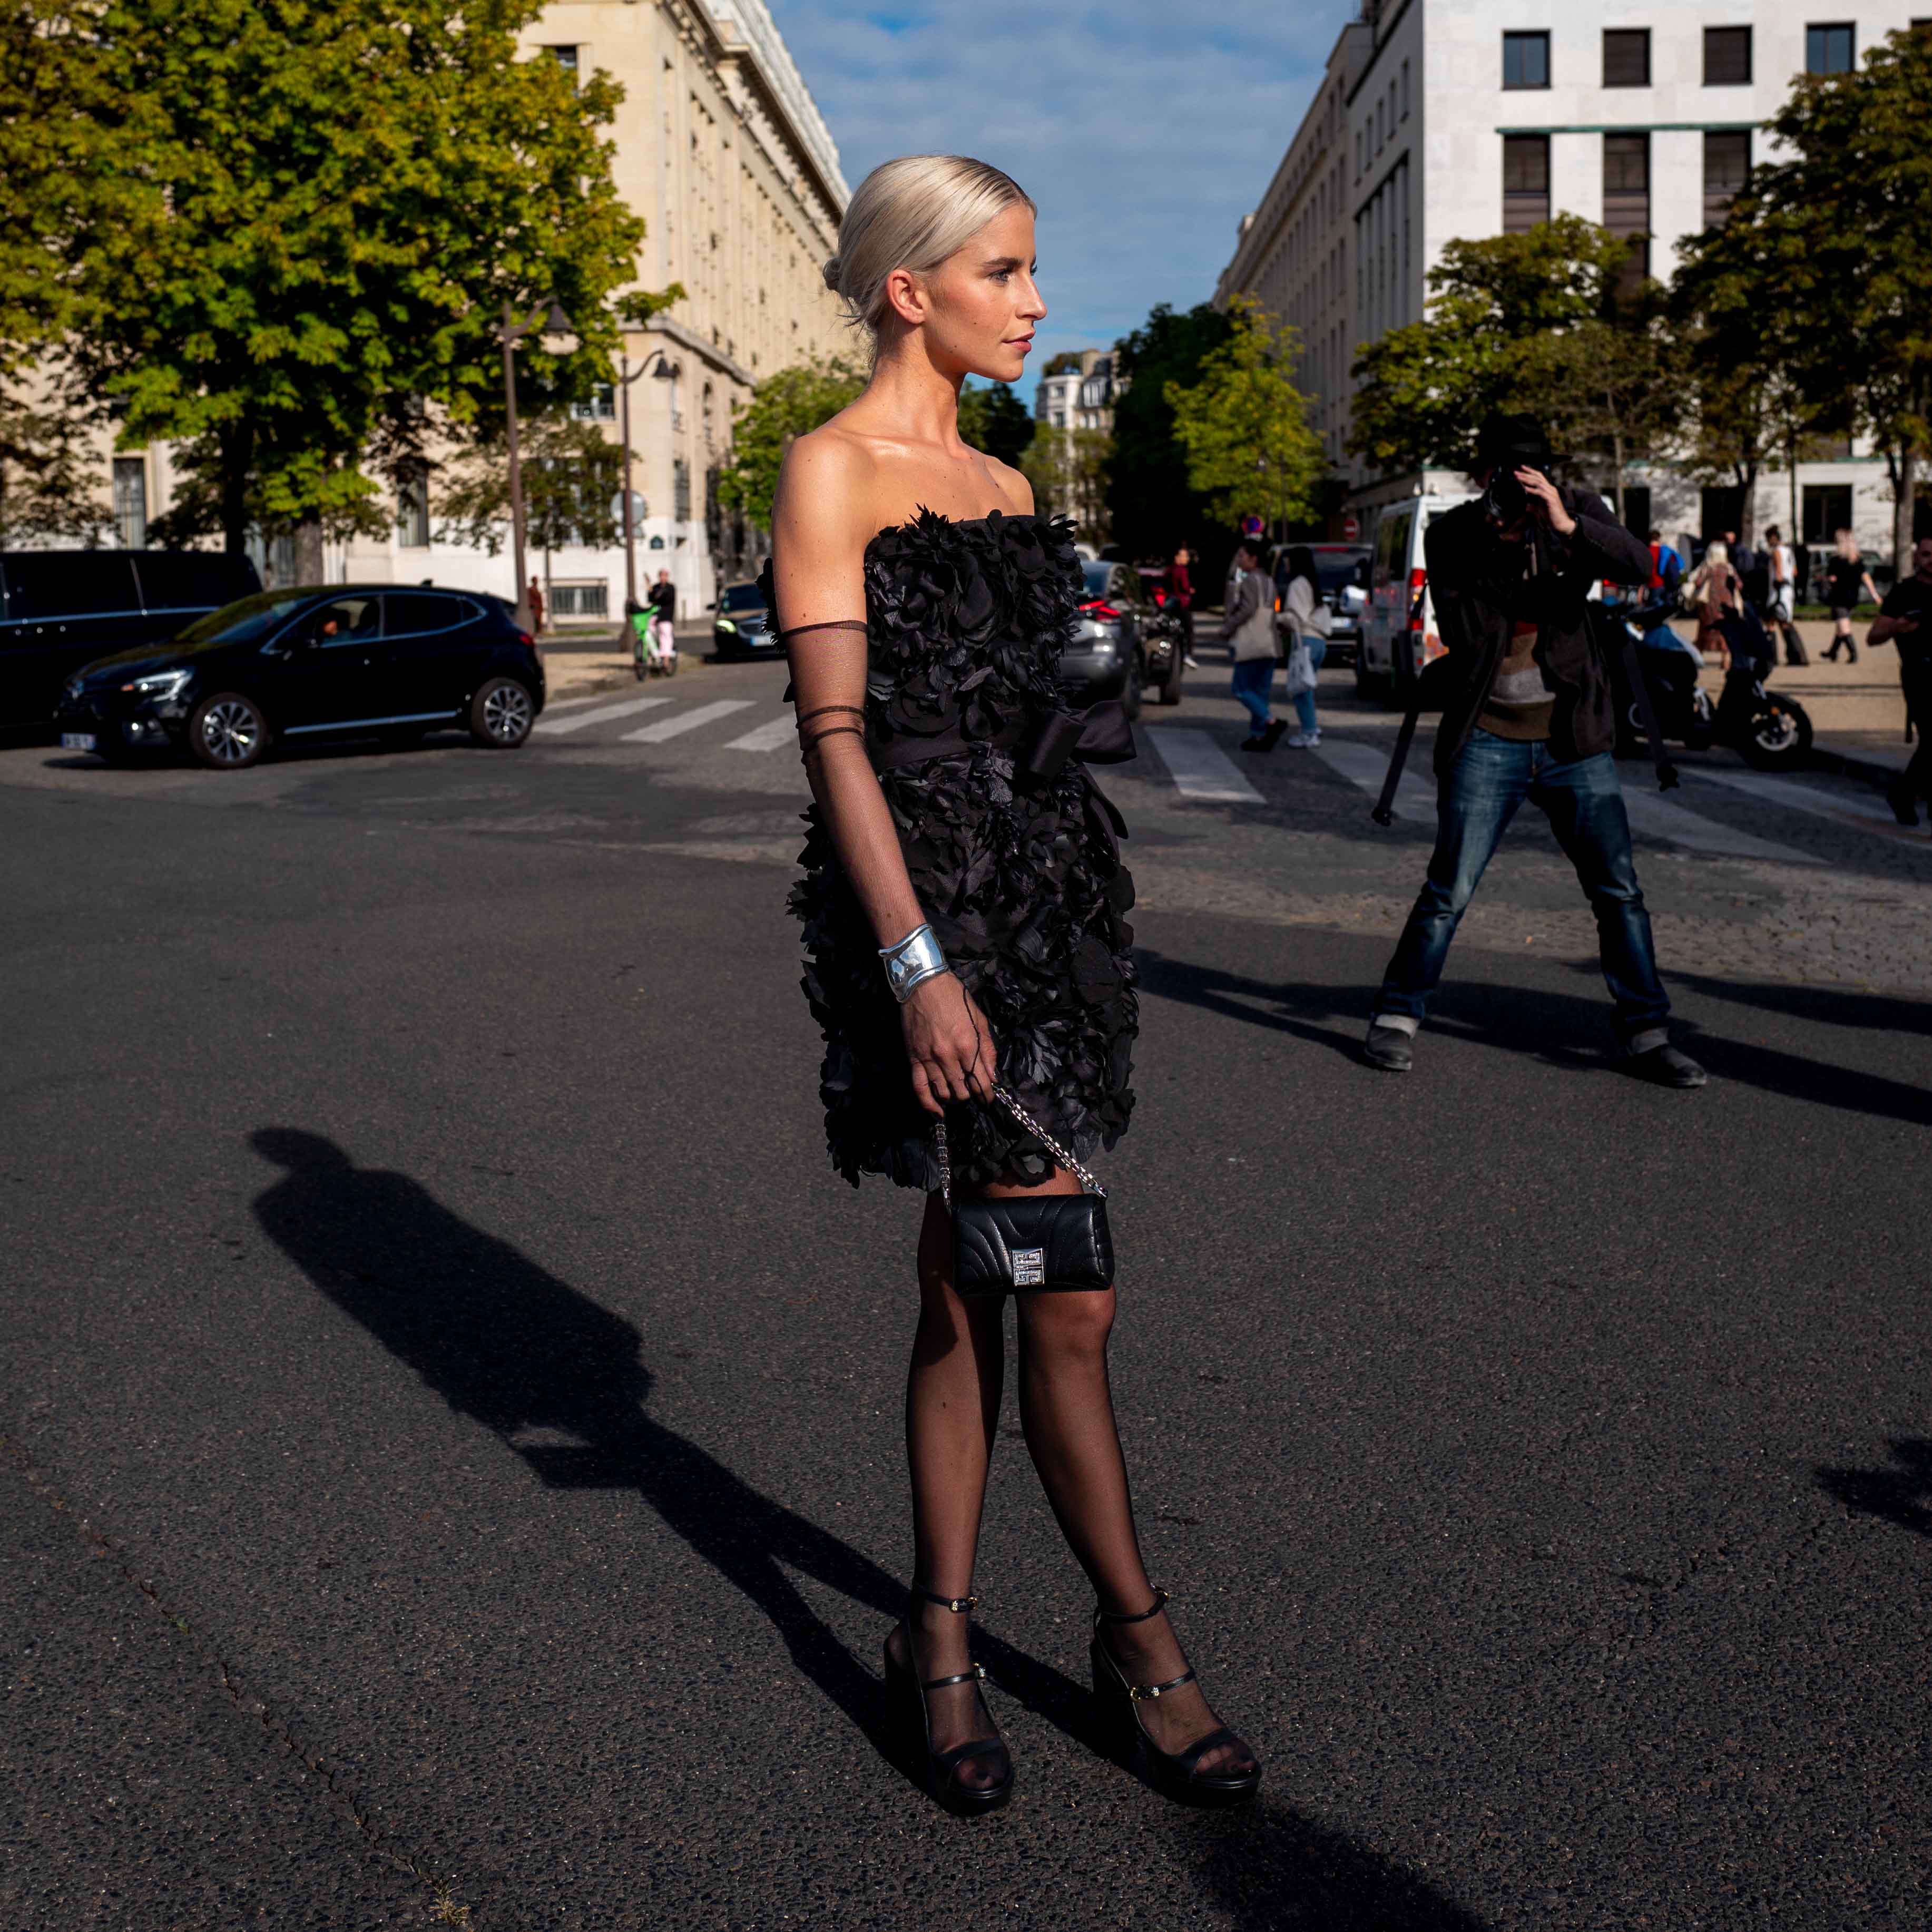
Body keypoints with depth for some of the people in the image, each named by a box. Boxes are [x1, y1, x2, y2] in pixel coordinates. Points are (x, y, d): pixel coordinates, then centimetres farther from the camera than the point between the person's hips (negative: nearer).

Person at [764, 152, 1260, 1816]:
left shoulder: (1002, 485, 17)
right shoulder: (834, 470, -6)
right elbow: (836, 731, -14)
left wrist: (1076, 907, 19)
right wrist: (917, 958, -21)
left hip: (1047, 887, 8)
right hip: (927, 898, -7)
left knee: (970, 1287, 11)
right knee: (1068, 1295, -2)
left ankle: (941, 1642, 23)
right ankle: (1138, 1634, 17)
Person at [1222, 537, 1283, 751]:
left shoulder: (1250, 581, -10)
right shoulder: (1269, 581, 17)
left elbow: (1248, 609, -21)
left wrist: (1227, 627, -11)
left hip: (1252, 645, -9)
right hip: (1270, 644, 9)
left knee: (1242, 689, -3)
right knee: (1260, 692, 10)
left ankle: (1272, 722, -18)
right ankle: (1260, 736, 9)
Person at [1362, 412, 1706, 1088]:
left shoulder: (1576, 509, 1)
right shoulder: (1453, 533, -2)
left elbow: (1638, 566, -15)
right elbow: (1461, 631, -13)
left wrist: (1568, 527, -28)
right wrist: (1497, 544, -20)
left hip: (1573, 740, 2)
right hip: (1488, 741, -2)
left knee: (1619, 890, 2)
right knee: (1449, 891, -4)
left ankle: (1646, 1034, 12)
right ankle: (1397, 1017, 11)